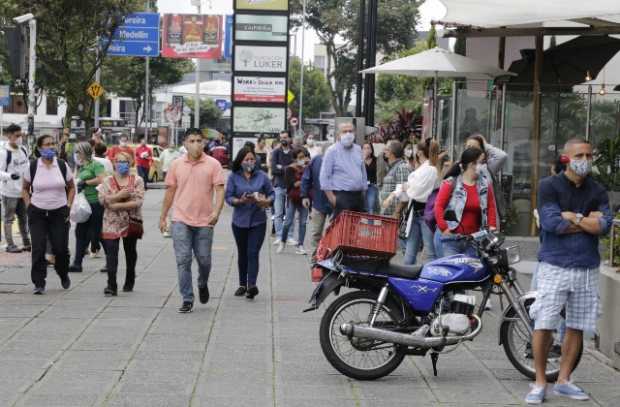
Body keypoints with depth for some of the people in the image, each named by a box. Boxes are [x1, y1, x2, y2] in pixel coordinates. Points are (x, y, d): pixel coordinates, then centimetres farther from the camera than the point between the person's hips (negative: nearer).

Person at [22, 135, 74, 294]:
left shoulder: (62, 166, 0)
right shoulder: (33, 167, -2)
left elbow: (71, 187, 10)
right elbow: (25, 189, 9)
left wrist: (68, 206, 1)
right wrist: (29, 206, -1)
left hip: (59, 212, 1)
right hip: (37, 213, -1)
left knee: (61, 248, 3)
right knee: (38, 249, -5)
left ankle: (63, 275, 30)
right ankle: (39, 284, 1)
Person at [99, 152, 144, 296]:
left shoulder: (137, 181, 0)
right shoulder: (108, 181, 5)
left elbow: (138, 201, -11)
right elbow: (102, 199, -7)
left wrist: (118, 205, -17)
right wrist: (119, 195, -19)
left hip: (131, 222, 0)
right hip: (111, 223, 0)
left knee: (130, 252, 14)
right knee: (111, 253, -11)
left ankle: (129, 282, 30)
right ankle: (111, 286, -13)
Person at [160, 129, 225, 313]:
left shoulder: (213, 164, -2)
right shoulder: (176, 165, 4)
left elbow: (219, 189, -7)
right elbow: (170, 192, 11)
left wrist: (216, 212, -22)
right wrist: (163, 217, 12)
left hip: (204, 221, -1)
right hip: (181, 220, 1)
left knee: (204, 260, 7)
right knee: (183, 260, -4)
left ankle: (203, 284, 39)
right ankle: (187, 300, 2)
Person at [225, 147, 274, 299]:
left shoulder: (262, 176, 2)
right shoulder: (234, 177, 0)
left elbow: (272, 193, 7)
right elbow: (228, 197, -4)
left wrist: (266, 201, -14)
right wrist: (240, 201, -22)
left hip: (258, 220, -1)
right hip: (240, 221, 1)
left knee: (253, 253, -12)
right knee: (242, 253, 13)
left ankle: (252, 285, -19)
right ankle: (243, 284, 26)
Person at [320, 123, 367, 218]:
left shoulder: (358, 150, 14)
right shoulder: (332, 151, -4)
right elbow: (324, 176, -7)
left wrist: (364, 190, 16)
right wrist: (331, 196, -12)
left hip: (358, 195, 6)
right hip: (341, 196, -6)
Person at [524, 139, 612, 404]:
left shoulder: (598, 192, 10)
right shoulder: (549, 186, -1)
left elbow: (605, 226, -6)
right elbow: (552, 222, -14)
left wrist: (573, 217, -10)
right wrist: (588, 221, -7)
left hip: (587, 268, 4)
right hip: (554, 265, -4)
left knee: (577, 327, 8)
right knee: (543, 325, -6)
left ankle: (563, 380, 19)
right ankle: (540, 383, 5)